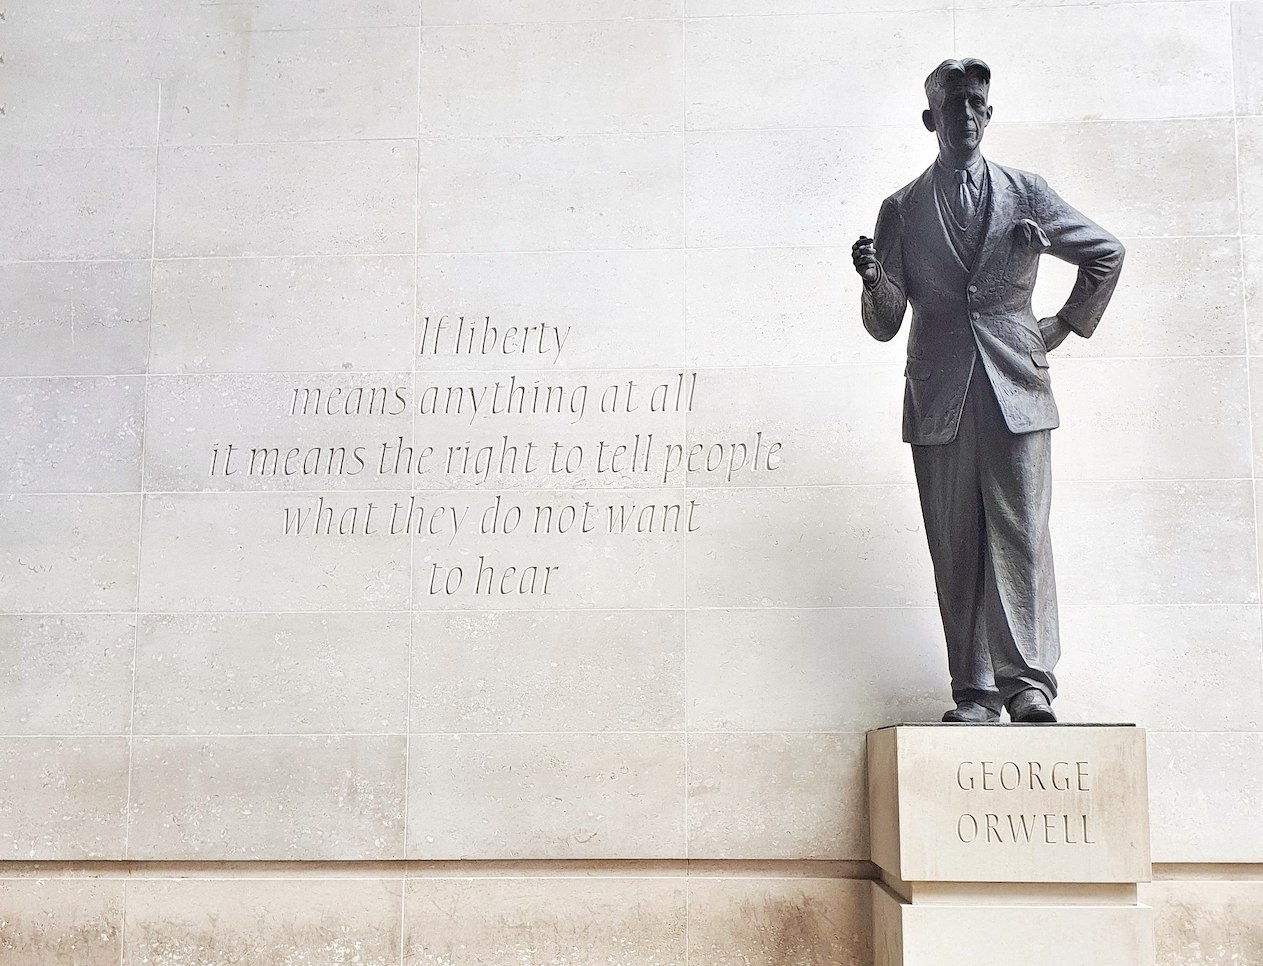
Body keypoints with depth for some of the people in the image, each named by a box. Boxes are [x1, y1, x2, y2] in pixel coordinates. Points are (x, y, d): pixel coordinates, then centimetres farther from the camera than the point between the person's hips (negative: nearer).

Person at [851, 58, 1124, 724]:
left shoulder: (1027, 194, 11)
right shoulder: (902, 210, 10)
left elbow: (1106, 253, 24)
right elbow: (883, 326, 6)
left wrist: (1066, 325, 16)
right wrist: (872, 278, -14)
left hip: (1016, 391, 0)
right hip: (938, 399, 0)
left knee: (1021, 538, -7)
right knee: (955, 550, 0)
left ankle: (1028, 685, -1)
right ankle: (974, 694, 5)